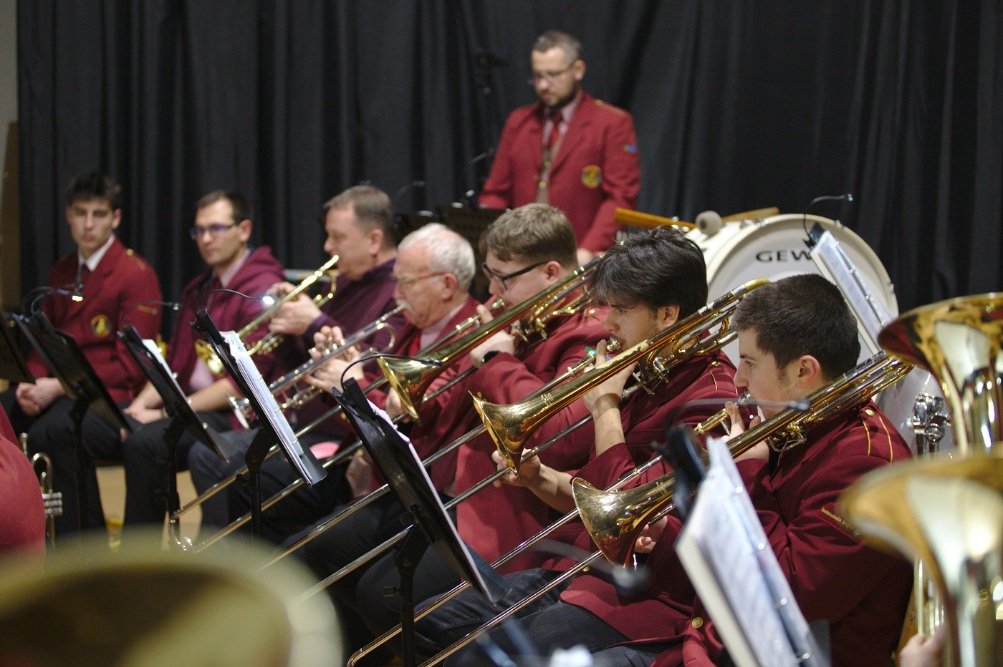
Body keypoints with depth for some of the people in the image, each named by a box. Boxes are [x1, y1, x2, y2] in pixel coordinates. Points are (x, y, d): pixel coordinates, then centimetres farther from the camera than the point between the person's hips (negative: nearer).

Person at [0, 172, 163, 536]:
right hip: (56, 390, 7)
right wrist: (33, 381, -5)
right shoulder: (62, 273, 18)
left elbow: (130, 365, -11)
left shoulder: (136, 274, -6)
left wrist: (59, 386, -19)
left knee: (50, 433, -36)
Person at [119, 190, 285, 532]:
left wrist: (167, 412, -19)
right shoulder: (199, 289, 20)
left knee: (144, 442, -30)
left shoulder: (262, 289, -10)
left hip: (233, 414, -9)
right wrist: (142, 403, -1)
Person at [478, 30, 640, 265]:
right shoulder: (517, 122, 17)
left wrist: (588, 250, -19)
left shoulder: (613, 124, 2)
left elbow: (620, 197, -6)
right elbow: (496, 193, 17)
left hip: (579, 263, -4)